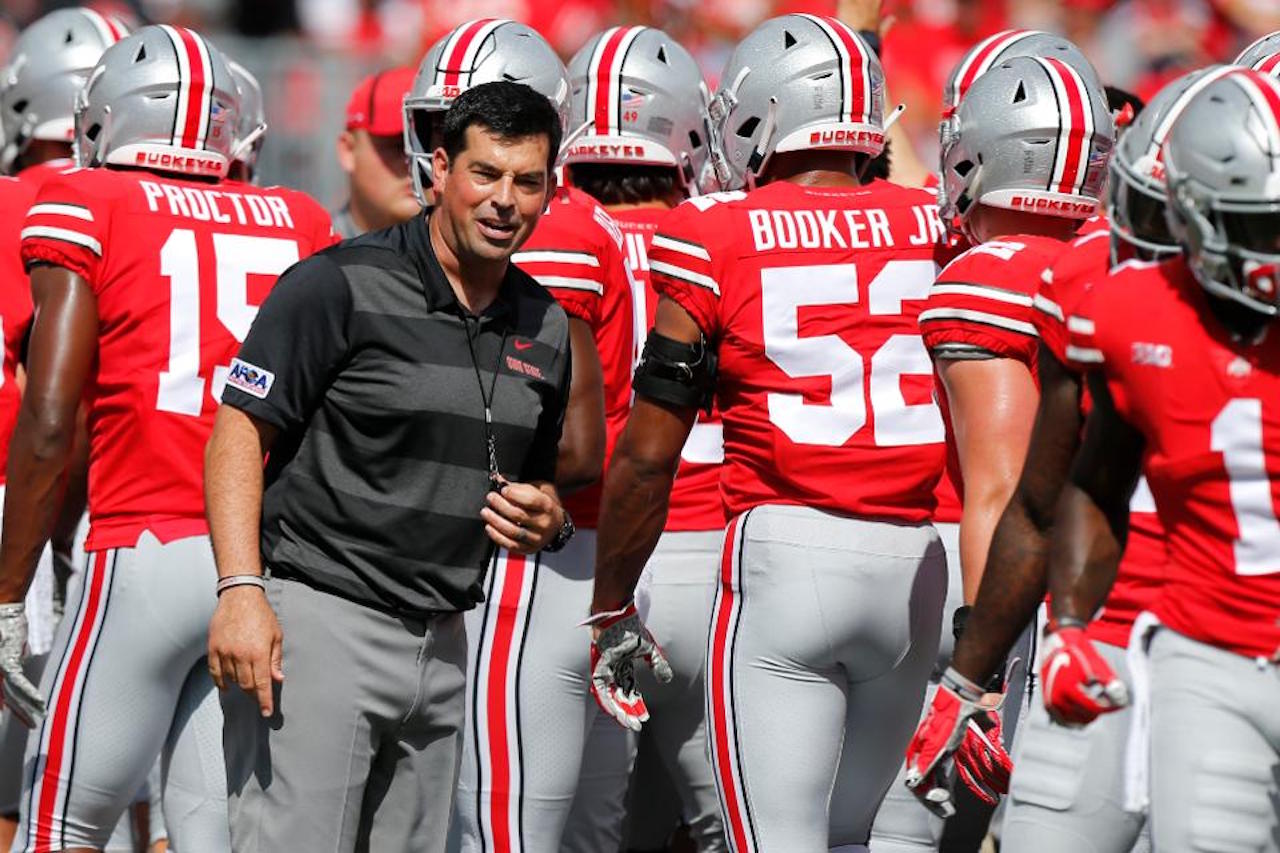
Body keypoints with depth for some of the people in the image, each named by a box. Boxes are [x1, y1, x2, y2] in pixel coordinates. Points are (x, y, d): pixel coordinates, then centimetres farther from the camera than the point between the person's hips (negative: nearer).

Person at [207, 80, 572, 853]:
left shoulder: (544, 328, 14)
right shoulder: (341, 285, -7)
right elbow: (241, 432, -9)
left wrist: (545, 520, 2)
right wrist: (241, 589, -20)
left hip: (443, 638, 7)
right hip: (318, 616, -7)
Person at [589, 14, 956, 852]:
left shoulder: (718, 241, -2)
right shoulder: (936, 231, 7)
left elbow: (649, 455, 0)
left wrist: (612, 611, 11)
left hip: (785, 559, -4)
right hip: (917, 562, 4)